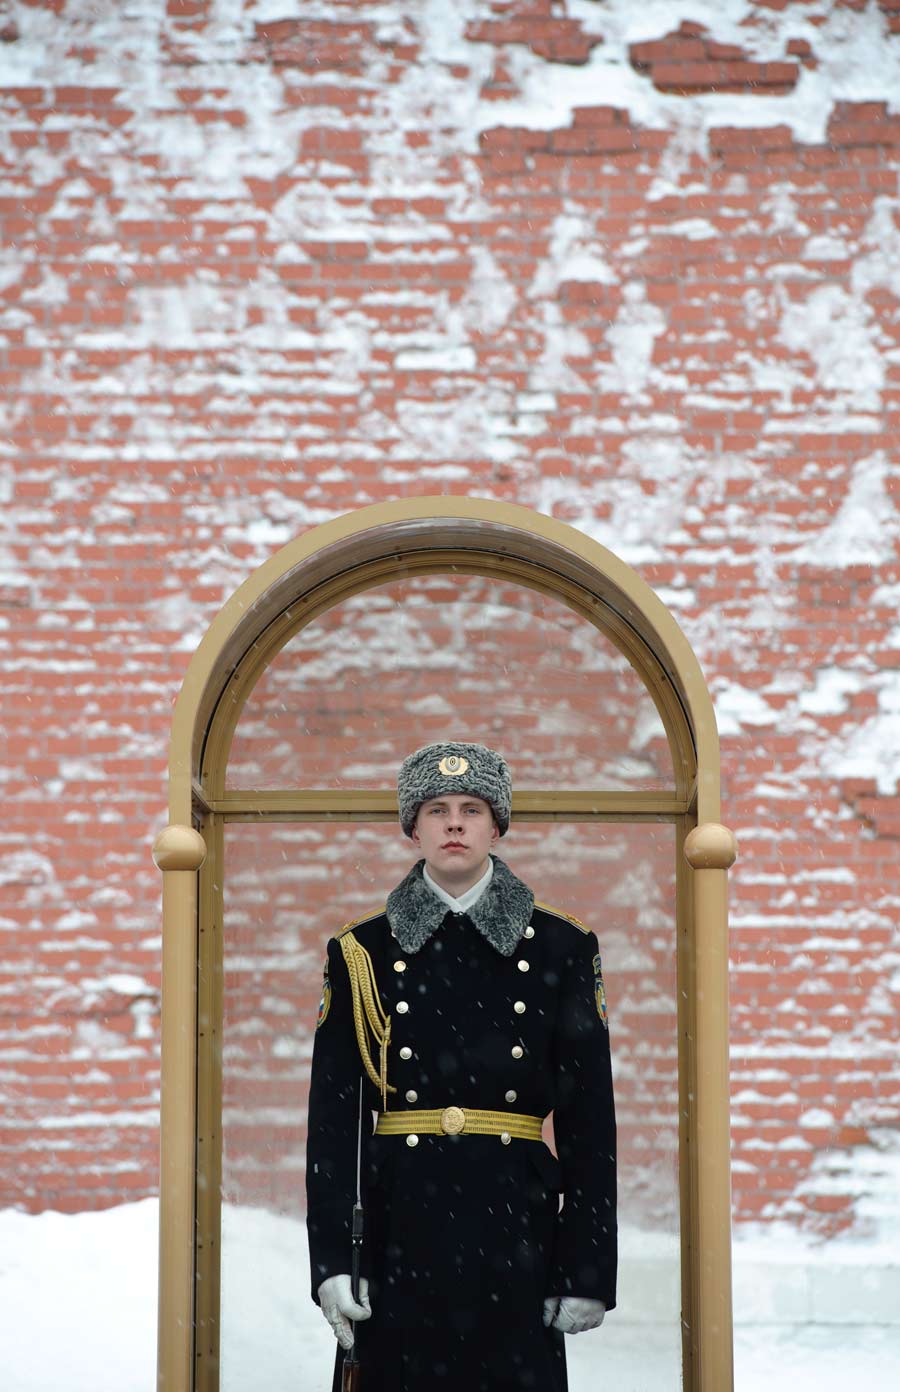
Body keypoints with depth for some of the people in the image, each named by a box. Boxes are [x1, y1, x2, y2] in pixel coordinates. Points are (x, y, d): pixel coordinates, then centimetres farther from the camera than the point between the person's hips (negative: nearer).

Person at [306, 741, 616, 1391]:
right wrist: (332, 1259, -5)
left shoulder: (559, 948, 6)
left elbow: (590, 1116, 3)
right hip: (401, 1219, 0)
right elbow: (332, 1113, 3)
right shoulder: (364, 952, 6)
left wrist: (586, 1268, -2)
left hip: (514, 1220, 0)